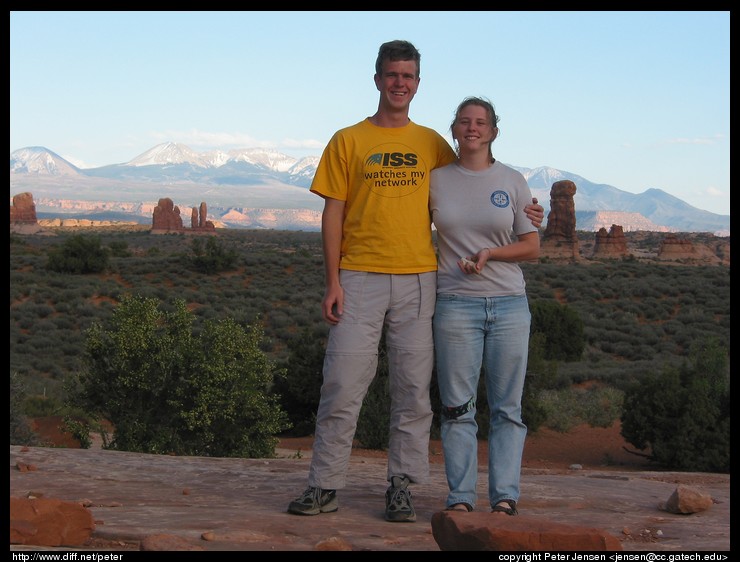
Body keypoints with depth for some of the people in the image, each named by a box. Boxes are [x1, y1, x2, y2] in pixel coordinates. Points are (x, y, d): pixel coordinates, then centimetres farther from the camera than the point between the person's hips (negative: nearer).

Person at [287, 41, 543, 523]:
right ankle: (325, 486, 3)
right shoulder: (348, 141, 6)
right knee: (343, 386, -5)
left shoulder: (433, 144, 12)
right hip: (359, 278, -2)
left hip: (417, 279, 2)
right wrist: (332, 282, -5)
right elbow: (333, 213, 3)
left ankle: (402, 486, 10)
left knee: (413, 389, 3)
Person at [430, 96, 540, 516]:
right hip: (455, 304, 0)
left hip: (509, 305, 0)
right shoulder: (436, 180, 7)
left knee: (508, 407, 0)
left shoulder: (513, 181, 7)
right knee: (458, 406, -1)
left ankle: (505, 498, 3)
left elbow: (533, 247, 7)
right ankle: (461, 497, 3)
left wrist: (490, 253, -9)